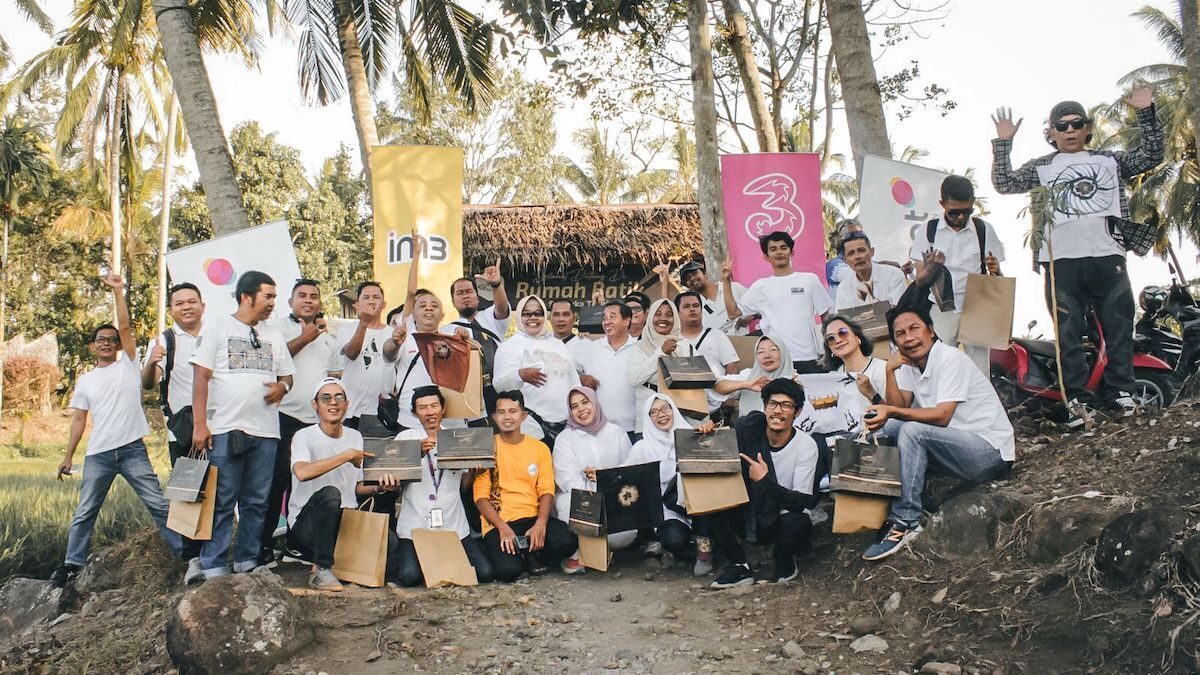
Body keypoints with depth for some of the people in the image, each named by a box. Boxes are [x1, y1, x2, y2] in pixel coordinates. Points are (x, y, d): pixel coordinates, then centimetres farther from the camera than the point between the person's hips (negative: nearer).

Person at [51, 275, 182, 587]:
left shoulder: (128, 364, 6)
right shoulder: (86, 380, 12)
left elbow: (125, 327, -6)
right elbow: (79, 419, 12)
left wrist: (118, 291, -10)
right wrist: (68, 456, 8)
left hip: (132, 449, -3)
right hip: (98, 454, 3)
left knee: (158, 503, -1)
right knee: (85, 512, 10)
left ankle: (183, 552, 4)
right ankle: (73, 564, 21)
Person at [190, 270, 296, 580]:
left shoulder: (274, 335, 17)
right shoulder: (216, 327, 2)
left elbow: (287, 375, 22)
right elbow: (200, 377, -3)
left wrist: (282, 386, -3)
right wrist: (200, 424, -10)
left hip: (265, 431, 5)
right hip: (225, 429, -4)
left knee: (256, 502, 7)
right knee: (222, 502, -2)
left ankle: (247, 561, 17)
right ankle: (213, 567, 5)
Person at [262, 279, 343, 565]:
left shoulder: (328, 338, 22)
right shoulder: (280, 326, 3)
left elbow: (335, 378, 24)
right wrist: (303, 339, -11)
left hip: (319, 421, 6)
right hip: (285, 416, -6)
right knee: (277, 482, -6)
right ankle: (264, 545, 0)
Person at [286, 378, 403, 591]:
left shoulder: (355, 437, 12)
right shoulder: (304, 436, -8)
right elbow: (302, 472, -30)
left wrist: (380, 487, -5)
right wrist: (347, 456, -25)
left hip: (347, 521, 4)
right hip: (306, 523, -4)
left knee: (391, 541, -23)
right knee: (330, 494, -37)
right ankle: (321, 571, -23)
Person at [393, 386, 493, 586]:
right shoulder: (405, 438, 5)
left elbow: (465, 484, 11)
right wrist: (419, 454, -18)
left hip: (454, 526, 2)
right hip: (415, 526, -2)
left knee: (484, 573, -12)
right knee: (410, 576, -24)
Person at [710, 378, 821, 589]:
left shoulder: (806, 447, -18)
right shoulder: (748, 427, -12)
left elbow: (803, 502, -21)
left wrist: (765, 480, -31)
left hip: (781, 518, -2)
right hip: (749, 512, 3)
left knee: (797, 523, -36)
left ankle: (784, 561, 2)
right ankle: (739, 565, -5)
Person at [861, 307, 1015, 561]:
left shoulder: (950, 359, -16)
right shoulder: (909, 364, 8)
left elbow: (942, 416, -24)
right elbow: (898, 408, -3)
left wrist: (892, 412, -32)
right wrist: (890, 371, -14)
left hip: (991, 451, -8)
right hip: (954, 445, 8)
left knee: (912, 431, -28)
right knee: (887, 428, 0)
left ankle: (904, 523, -24)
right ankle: (884, 505, 1)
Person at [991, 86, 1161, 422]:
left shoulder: (1109, 160, 18)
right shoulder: (1041, 167, 14)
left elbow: (1151, 156, 12)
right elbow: (1004, 184, 4)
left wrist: (1146, 114, 3)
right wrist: (1003, 143, -1)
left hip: (1108, 255, 1)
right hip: (1062, 261, -1)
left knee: (1118, 326, 5)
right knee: (1068, 331, -1)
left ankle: (1121, 392, 15)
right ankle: (1078, 398, 5)